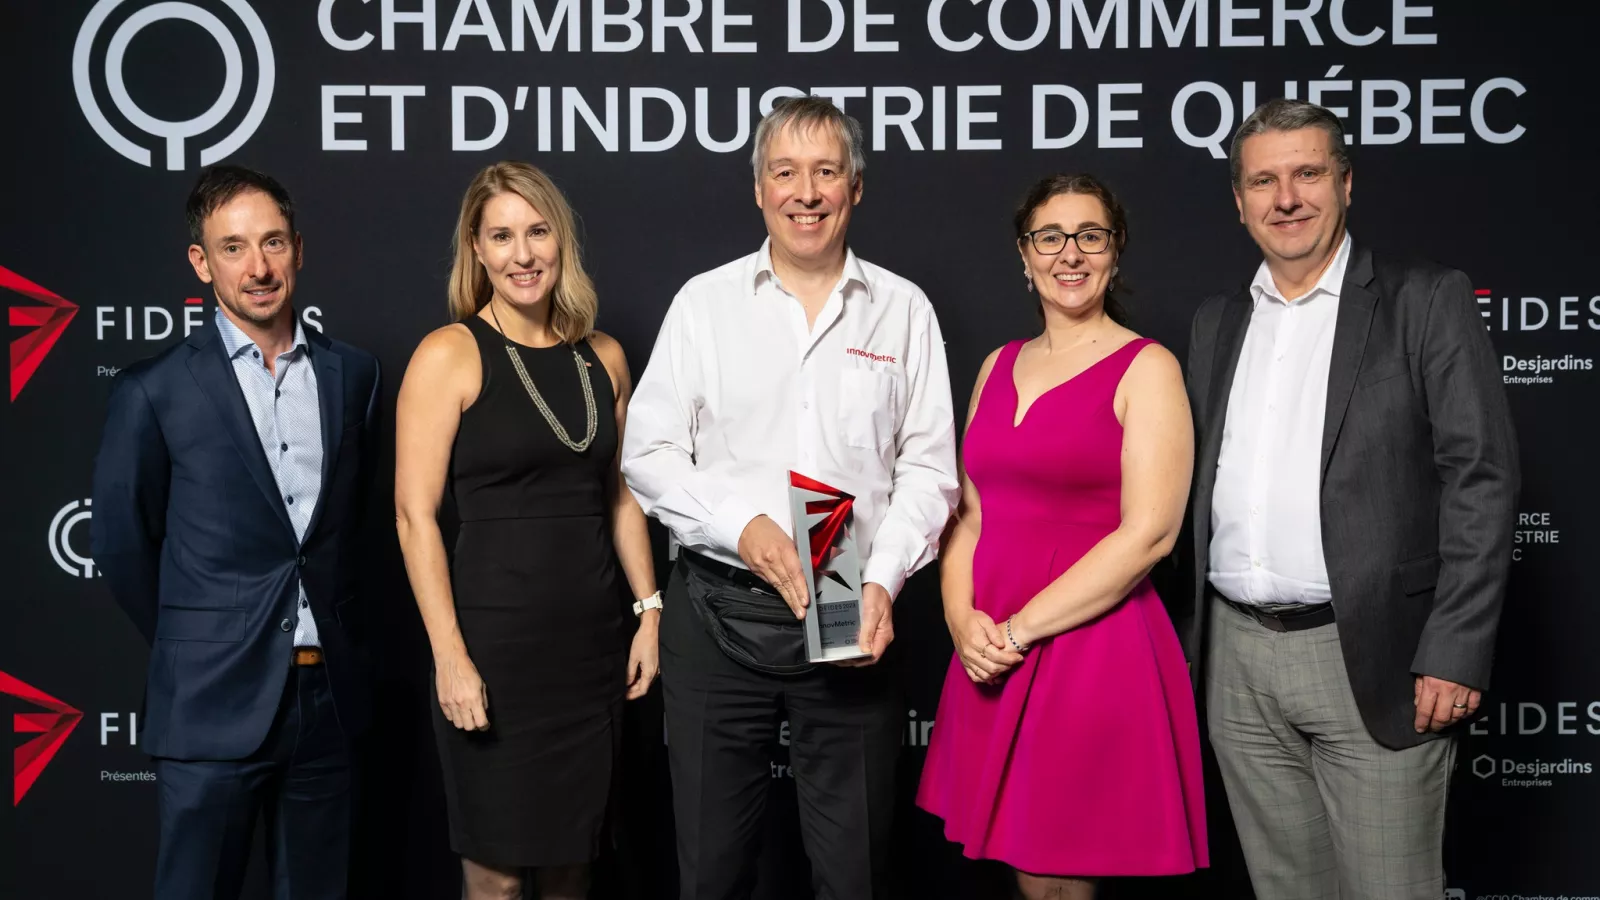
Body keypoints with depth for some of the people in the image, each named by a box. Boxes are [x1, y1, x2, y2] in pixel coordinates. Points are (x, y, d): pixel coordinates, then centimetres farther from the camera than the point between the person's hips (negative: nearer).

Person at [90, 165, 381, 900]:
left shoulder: (353, 373, 5)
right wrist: (191, 646, 9)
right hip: (212, 702, -3)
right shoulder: (155, 390, -6)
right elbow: (121, 541, 2)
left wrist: (336, 637, 12)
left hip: (327, 694, 3)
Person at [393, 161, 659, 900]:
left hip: (594, 641, 5)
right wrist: (449, 657, -16)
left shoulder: (604, 358, 8)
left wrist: (649, 611, 8)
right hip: (497, 639, -5)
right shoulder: (449, 355, -7)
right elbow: (415, 515, -11)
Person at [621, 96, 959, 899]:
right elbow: (649, 455, 2)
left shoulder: (904, 310, 6)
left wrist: (882, 580, -10)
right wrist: (742, 525, -12)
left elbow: (928, 467, 3)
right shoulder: (704, 302, 5)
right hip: (719, 609, 0)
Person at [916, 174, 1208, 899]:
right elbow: (967, 512, 13)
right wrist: (963, 617, -6)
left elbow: (1148, 533, -14)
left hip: (1093, 650, -5)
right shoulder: (999, 366, 13)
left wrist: (1019, 629, -15)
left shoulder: (1146, 368, -5)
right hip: (989, 654, 6)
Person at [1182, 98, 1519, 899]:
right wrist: (1189, 643, 9)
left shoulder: (1427, 301, -1)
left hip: (1370, 657, -4)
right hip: (1236, 659, 5)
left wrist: (1456, 654, -13)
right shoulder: (1216, 323, 14)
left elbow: (1480, 476, -7)